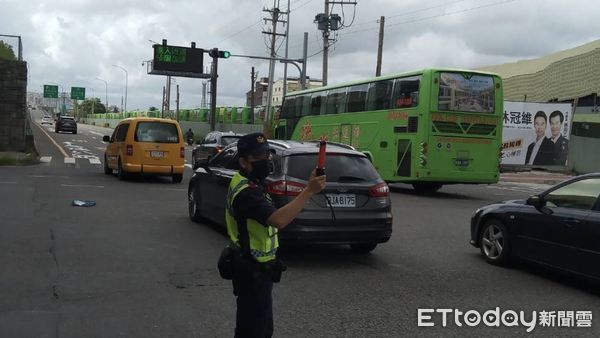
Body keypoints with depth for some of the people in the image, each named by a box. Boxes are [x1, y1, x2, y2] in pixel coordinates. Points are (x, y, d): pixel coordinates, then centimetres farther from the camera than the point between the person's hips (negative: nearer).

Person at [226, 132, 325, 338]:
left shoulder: (246, 184, 10)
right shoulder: (246, 192, -25)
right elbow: (278, 220, -40)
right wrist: (309, 191, -38)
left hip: (255, 268, 11)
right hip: (253, 272, -11)